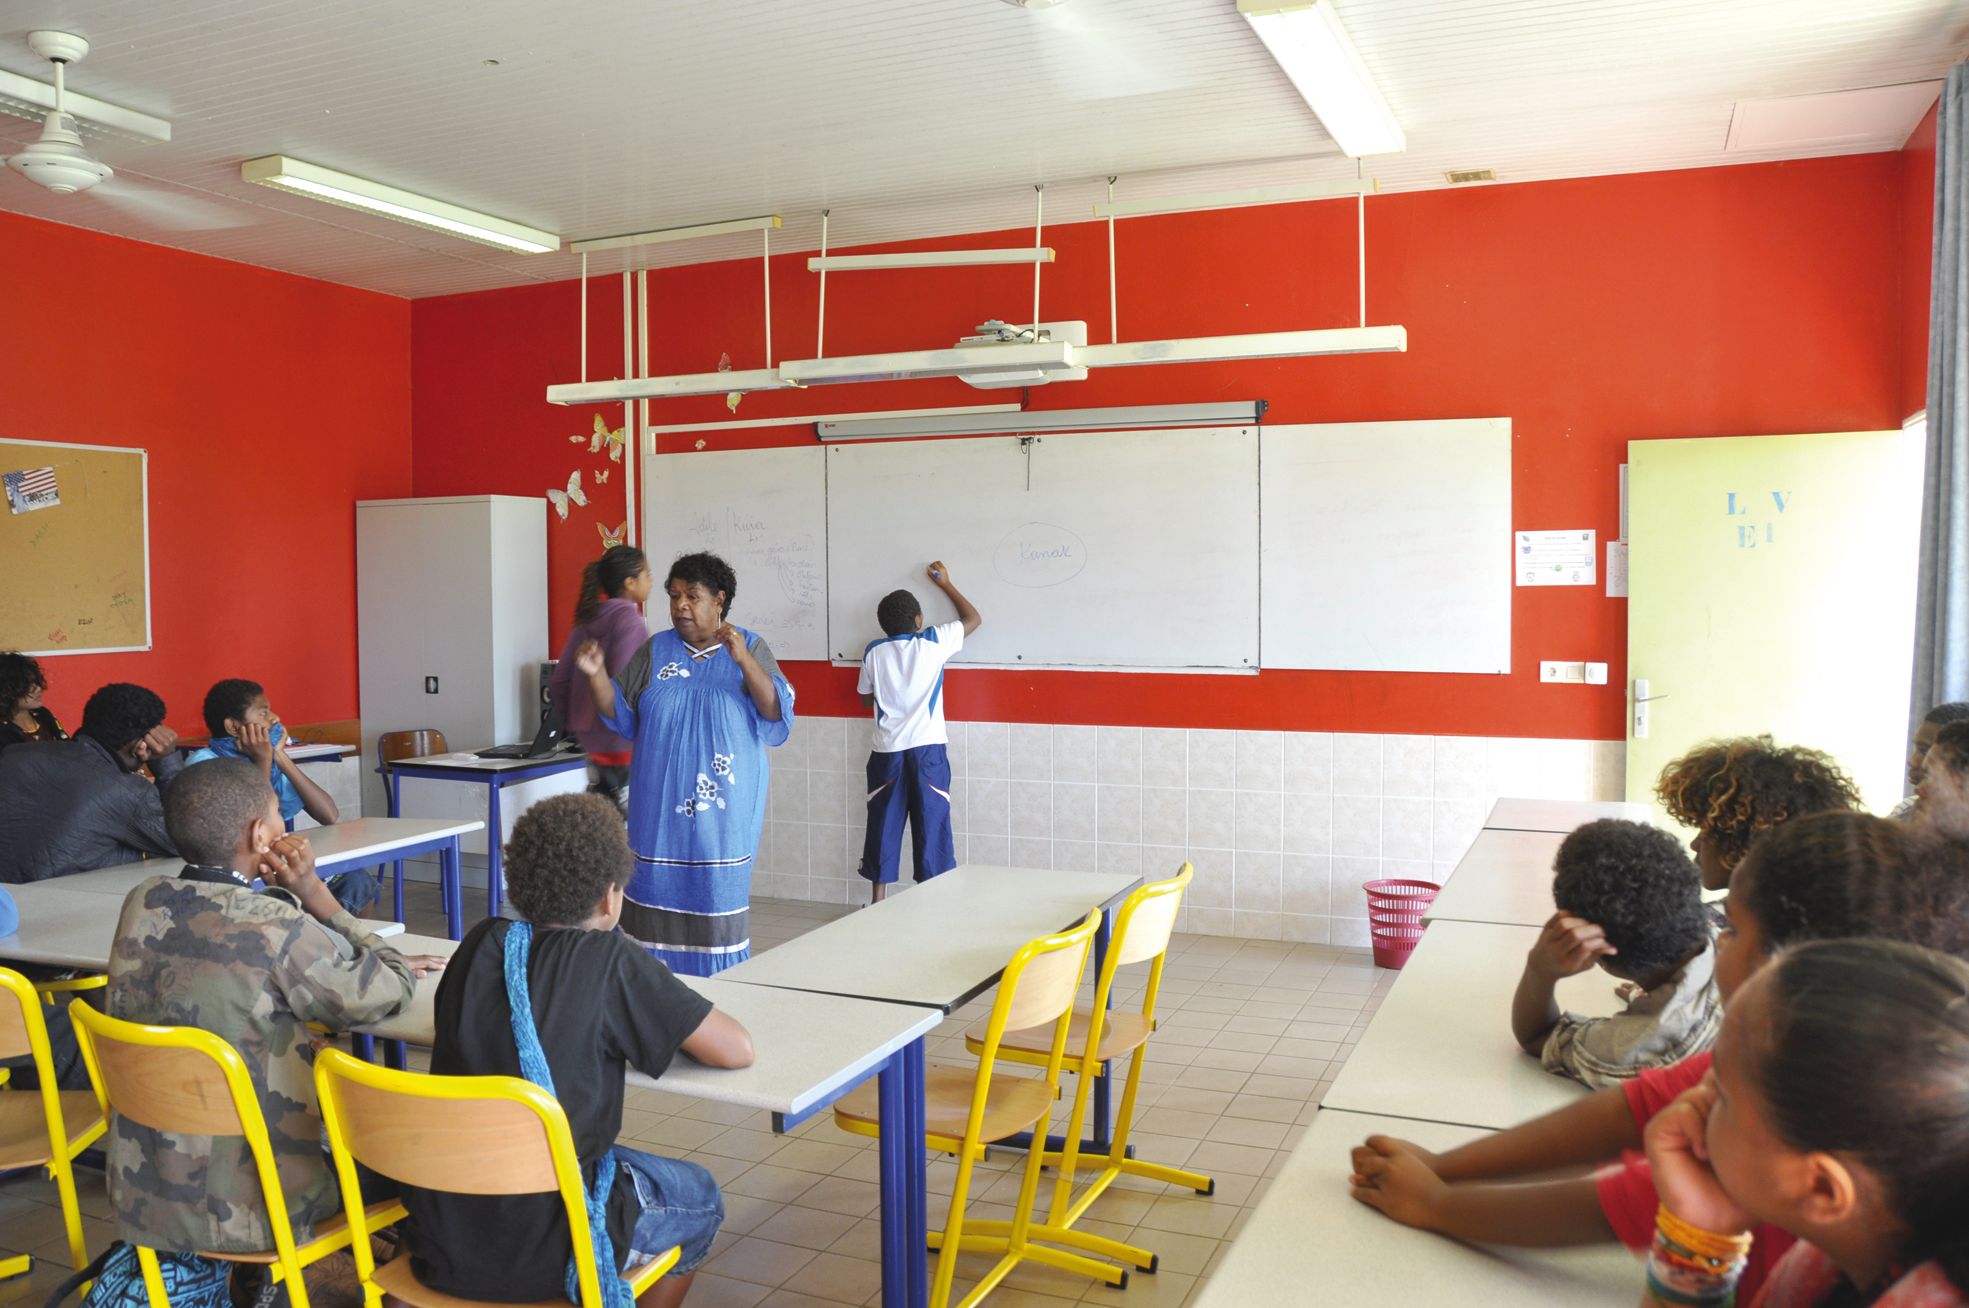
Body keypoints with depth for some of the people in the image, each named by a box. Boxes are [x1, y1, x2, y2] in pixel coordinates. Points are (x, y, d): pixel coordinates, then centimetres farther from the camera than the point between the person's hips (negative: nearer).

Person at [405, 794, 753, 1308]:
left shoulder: (481, 943, -1)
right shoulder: (610, 960, -15)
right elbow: (737, 1050, -14)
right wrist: (668, 1026, 6)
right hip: (540, 1257, -6)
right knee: (700, 1199, 22)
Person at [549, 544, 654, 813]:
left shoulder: (587, 620, 11)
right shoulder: (628, 619, -12)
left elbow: (558, 682, 14)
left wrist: (576, 725, 20)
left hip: (594, 747, 8)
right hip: (626, 749, -8)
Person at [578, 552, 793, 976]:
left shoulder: (751, 648, 1)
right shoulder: (655, 650, 7)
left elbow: (777, 715, -11)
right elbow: (621, 716, 9)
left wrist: (744, 660, -23)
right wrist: (596, 675, -9)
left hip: (723, 810, -2)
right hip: (661, 809, 2)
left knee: (717, 902, 1)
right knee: (659, 895, 3)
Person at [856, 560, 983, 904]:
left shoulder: (874, 652, 0)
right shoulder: (934, 642, -5)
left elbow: (866, 700, 12)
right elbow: (974, 619, 11)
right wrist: (945, 584, 19)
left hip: (887, 752, 2)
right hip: (927, 749, -2)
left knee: (883, 825, 9)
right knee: (931, 825, 4)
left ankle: (878, 901, 14)